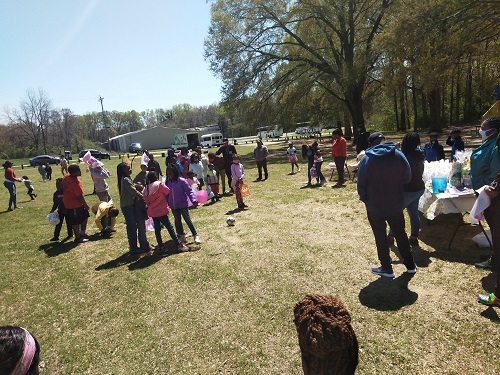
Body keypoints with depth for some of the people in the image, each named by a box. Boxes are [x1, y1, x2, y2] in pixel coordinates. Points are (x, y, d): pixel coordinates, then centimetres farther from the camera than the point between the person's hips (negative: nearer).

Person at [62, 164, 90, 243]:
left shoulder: (67, 177, -2)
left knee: (85, 216, 20)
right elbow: (80, 196, -24)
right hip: (74, 205, -10)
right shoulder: (76, 183, -30)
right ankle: (78, 238, 17)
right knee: (76, 222, 4)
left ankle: (82, 233, 30)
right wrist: (85, 205, -10)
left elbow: (64, 187, 13)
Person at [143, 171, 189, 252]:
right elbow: (168, 191, -4)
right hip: (161, 210, -6)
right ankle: (179, 245, -3)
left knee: (157, 229, 13)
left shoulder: (146, 189, 8)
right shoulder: (159, 184, -11)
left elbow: (147, 201, 12)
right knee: (170, 228, -4)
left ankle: (161, 247, 18)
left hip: (152, 212, 7)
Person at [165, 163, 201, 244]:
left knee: (188, 220, -3)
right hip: (173, 206, 5)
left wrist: (193, 200, -28)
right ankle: (181, 235, 33)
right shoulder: (167, 182, 0)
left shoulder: (182, 181, -15)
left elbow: (189, 191, -15)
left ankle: (196, 236, 7)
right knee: (177, 220, 17)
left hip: (183, 205, -5)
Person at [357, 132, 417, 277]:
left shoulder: (366, 159, -11)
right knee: (400, 234, 19)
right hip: (396, 204, 3)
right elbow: (407, 178, 1)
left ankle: (386, 269, 19)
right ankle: (410, 265, 31)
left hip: (375, 206, -2)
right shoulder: (399, 155, -6)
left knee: (381, 237, 10)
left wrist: (365, 200, 6)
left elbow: (361, 185, -9)